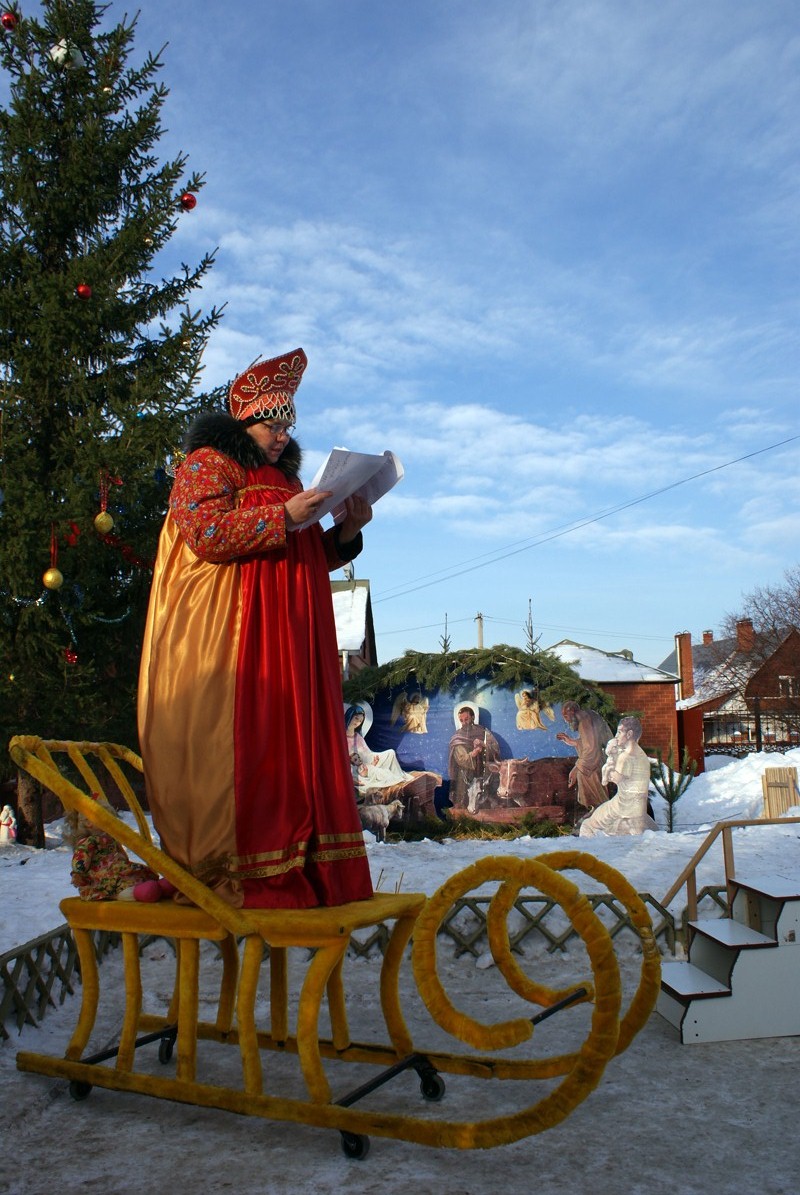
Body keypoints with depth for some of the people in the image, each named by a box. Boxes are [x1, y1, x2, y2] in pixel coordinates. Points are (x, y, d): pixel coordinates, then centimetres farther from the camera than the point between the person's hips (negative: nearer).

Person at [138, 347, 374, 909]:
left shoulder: (281, 478, 26)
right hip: (224, 634, -8)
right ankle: (233, 875, -6)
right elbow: (204, 534, -14)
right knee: (237, 744, -10)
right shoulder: (208, 463, 3)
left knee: (292, 743, 1)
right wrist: (283, 516, -18)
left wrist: (346, 530, 7)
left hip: (288, 642, 8)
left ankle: (298, 868, 2)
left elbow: (311, 558, 26)